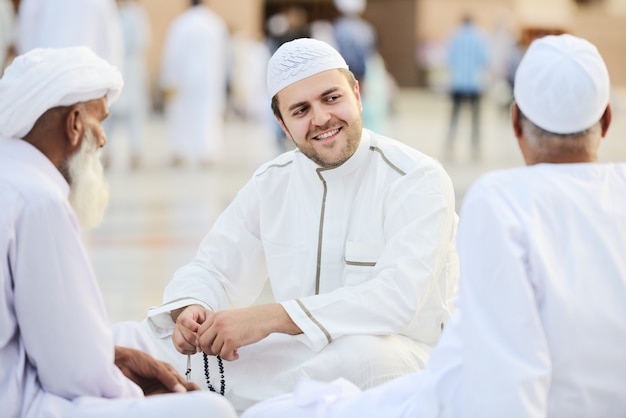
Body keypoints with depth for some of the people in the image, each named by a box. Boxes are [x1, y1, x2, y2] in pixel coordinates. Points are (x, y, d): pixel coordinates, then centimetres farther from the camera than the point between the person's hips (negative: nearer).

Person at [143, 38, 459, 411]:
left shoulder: (417, 180, -12)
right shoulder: (271, 183, 7)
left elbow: (397, 297, -25)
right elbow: (214, 268, 10)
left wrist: (270, 318, -33)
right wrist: (190, 310, -16)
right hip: (300, 354, 4)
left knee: (361, 353, -40)